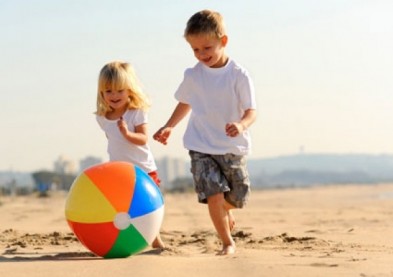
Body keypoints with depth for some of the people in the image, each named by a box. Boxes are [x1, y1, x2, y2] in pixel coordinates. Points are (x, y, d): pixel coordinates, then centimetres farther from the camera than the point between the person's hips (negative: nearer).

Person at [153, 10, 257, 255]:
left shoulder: (238, 75, -10)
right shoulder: (193, 76, 0)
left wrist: (242, 124, -34)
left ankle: (225, 211, 49)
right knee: (214, 195, -15)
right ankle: (228, 242, 2)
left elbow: (251, 111, -13)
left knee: (236, 197, 13)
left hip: (233, 148, 0)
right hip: (201, 148, 1)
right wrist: (169, 126, 14)